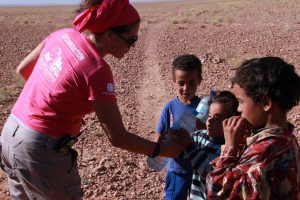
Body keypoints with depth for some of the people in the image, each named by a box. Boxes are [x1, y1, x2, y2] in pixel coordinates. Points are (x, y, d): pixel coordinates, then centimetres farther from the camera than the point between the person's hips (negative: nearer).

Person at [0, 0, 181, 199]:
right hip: (40, 150, -8)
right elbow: (117, 137, -19)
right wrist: (162, 149, -7)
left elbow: (23, 69, 12)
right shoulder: (97, 70, -23)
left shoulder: (63, 34, -2)